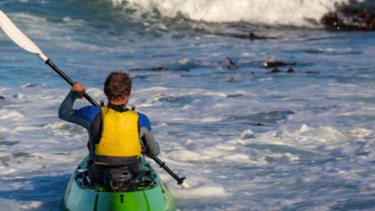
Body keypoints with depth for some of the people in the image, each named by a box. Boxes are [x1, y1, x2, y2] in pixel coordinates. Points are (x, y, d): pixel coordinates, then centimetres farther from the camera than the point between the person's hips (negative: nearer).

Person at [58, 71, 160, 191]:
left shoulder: (92, 114, -17)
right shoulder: (141, 120, -14)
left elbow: (63, 112, 4)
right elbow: (154, 152, 1)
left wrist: (74, 93, 23)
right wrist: (147, 151, 27)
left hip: (99, 180, 0)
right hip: (132, 180, 0)